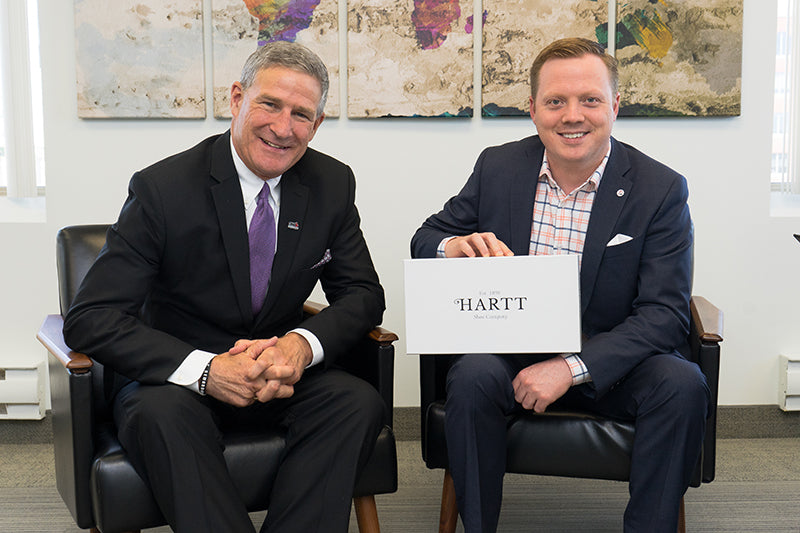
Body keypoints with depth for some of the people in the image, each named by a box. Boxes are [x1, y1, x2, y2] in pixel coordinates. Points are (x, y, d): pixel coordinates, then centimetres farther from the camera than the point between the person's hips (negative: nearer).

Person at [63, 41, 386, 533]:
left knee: (361, 403, -24)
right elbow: (89, 320, -18)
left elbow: (362, 294, 1)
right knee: (163, 414, -36)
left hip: (279, 371, 3)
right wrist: (204, 369, -31)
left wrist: (302, 344, -22)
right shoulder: (163, 188, -14)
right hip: (170, 376, -3)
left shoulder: (333, 185, -2)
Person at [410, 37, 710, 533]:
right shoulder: (498, 167, 0)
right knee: (473, 375, -29)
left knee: (682, 384, -28)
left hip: (610, 361, 0)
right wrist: (452, 246, -20)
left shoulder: (662, 189, -7)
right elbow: (425, 239, 8)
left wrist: (571, 367, -27)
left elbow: (666, 314, -13)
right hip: (510, 351, 1)